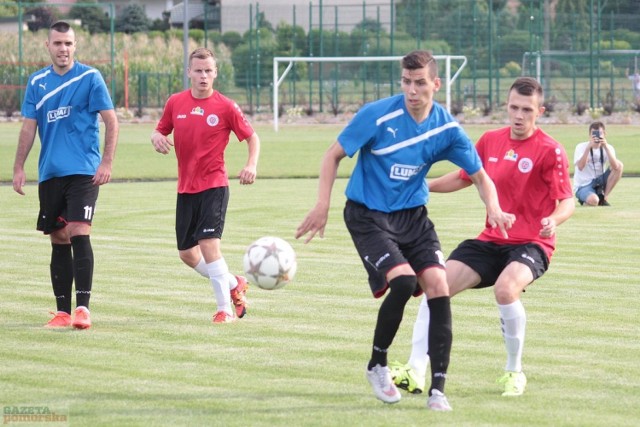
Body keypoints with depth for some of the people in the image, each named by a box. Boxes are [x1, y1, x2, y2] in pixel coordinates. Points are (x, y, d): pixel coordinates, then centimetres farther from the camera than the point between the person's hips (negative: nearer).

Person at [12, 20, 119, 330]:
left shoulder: (90, 78, -2)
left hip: (84, 172, -4)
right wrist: (19, 168, 6)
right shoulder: (37, 82, 9)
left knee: (78, 233, -15)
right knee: (58, 240, 7)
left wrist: (107, 162, -11)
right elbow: (29, 126, 12)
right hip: (49, 174, 4)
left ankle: (83, 307, -15)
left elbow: (111, 120, -3)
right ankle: (63, 311, 11)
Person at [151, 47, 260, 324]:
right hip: (186, 187, 5)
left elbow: (251, 137, 1)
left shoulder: (225, 107, -6)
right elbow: (161, 130, 15)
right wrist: (157, 137, -9)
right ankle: (233, 284, 31)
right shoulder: (175, 103, 4)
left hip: (214, 185, -5)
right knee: (186, 253, 9)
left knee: (209, 243, -17)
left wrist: (251, 164, -16)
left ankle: (225, 308, -7)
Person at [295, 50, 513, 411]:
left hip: (413, 215, 4)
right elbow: (335, 155, -6)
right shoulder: (377, 115, -18)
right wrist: (323, 205, -13)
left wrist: (494, 209, -18)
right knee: (403, 281, -24)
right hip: (368, 215, -4)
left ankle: (438, 389, -7)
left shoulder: (447, 129, -8)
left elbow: (480, 176, 2)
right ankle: (377, 365, 2)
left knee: (438, 284, -13)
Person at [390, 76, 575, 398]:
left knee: (505, 289, -34)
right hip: (491, 240, 6)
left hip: (531, 243, -6)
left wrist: (554, 220, -35)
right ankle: (415, 371, -7)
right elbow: (465, 177, 23)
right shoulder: (491, 141, 7)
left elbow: (567, 201, -13)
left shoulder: (550, 151, -10)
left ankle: (514, 372, -12)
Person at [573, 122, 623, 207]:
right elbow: (580, 167, -28)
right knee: (593, 201, -37)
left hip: (598, 182, 4)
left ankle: (604, 198, -8)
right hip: (583, 186, -4)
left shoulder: (608, 148, -3)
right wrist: (589, 147, -32)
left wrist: (606, 147, -29)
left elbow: (615, 167, -21)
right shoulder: (581, 147, -11)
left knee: (619, 165, -15)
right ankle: (585, 200, 4)